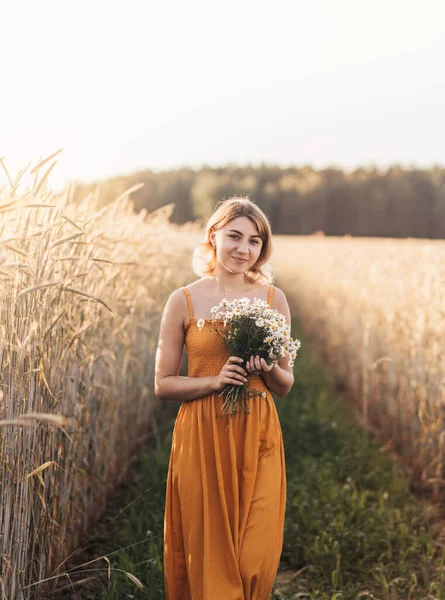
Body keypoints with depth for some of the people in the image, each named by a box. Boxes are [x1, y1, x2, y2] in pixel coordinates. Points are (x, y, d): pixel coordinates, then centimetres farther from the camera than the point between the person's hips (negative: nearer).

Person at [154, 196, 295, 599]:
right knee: (206, 552, 7)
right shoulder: (184, 301, -2)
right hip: (201, 438, -1)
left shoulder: (273, 299, 4)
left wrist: (269, 369, -12)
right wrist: (215, 380, -15)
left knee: (256, 556, 3)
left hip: (257, 438, 2)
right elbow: (163, 384, 0)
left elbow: (286, 386, 10)